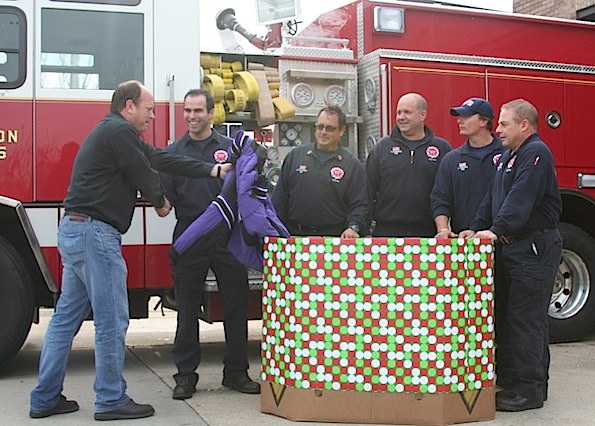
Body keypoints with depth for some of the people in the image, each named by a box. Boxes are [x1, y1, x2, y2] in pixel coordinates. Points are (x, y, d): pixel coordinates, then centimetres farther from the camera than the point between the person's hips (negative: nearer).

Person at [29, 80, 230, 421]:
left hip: (75, 231, 11)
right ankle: (112, 401, 5)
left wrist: (212, 171, 19)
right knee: (112, 320, -3)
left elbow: (160, 159, 20)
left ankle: (46, 399, 19)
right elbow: (144, 175, -9)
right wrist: (161, 203, 13)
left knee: (67, 316, 13)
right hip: (95, 233, -11)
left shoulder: (111, 132, 21)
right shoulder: (120, 132, -12)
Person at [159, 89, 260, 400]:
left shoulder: (230, 147, 9)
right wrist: (164, 200, -21)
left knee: (236, 305, 5)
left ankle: (236, 372, 18)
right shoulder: (173, 152, 9)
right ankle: (186, 374, 15)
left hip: (227, 235, 1)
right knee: (187, 309, 5)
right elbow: (165, 194, 0)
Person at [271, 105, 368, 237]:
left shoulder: (353, 165, 5)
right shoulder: (295, 155, 11)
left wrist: (353, 227, -17)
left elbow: (359, 204, 1)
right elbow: (279, 198, 12)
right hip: (294, 235, 2)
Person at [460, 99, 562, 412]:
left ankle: (530, 391, -2)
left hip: (535, 248, -10)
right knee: (504, 317, 12)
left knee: (526, 320, -8)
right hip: (510, 247, 10)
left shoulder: (536, 153, -11)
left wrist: (497, 230, -33)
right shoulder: (509, 156, 20)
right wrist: (476, 229, 8)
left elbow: (522, 198, -25)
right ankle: (508, 381, 21)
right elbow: (493, 198, 20)